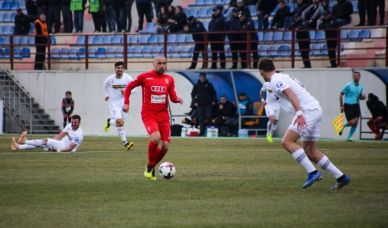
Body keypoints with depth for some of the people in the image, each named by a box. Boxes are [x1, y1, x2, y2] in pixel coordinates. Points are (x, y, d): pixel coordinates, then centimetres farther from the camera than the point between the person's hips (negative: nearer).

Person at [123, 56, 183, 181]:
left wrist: (177, 99, -15)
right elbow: (129, 87, 10)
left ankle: (152, 166, 25)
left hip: (163, 116, 4)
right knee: (155, 138, -29)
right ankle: (150, 165, -5)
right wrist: (126, 103, 1)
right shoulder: (144, 77, -2)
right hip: (149, 115, -4)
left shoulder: (169, 79, 8)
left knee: (165, 146, -1)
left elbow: (173, 97, 8)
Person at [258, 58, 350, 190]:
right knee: (310, 152, 11)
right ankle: (341, 178, 11)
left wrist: (299, 114, -31)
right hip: (316, 109, 10)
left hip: (308, 111, -10)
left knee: (287, 142, -13)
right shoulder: (284, 77, 20)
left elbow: (291, 94, -21)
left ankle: (312, 172, -20)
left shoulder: (276, 80, -8)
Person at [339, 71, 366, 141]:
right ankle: (343, 126, 18)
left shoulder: (361, 87, 10)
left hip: (356, 105, 5)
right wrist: (341, 106, -9)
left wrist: (362, 97, -3)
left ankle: (349, 138, 7)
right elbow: (341, 94, -4)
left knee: (356, 122, -4)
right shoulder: (349, 85, -7)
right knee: (352, 122, -14)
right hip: (348, 106, -5)